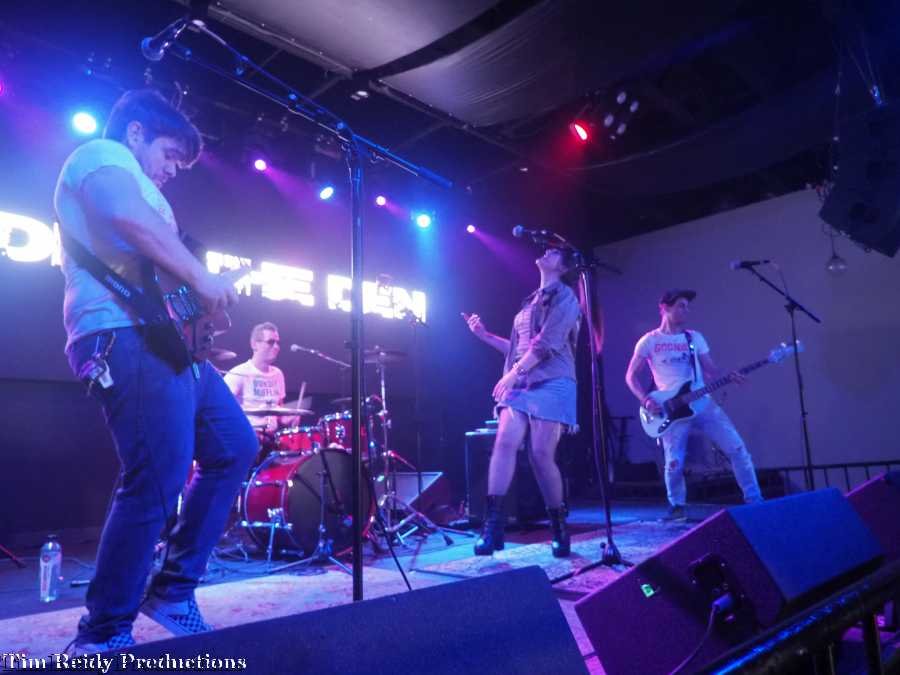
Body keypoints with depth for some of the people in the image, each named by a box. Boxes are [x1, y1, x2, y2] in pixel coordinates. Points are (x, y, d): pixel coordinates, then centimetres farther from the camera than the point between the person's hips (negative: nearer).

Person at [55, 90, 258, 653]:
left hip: (164, 339, 11)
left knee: (236, 448, 10)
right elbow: (128, 218, -21)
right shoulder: (103, 156, 2)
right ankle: (103, 636, 2)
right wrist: (201, 278, -16)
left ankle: (172, 589, 17)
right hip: (128, 338, -11)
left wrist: (195, 296, 14)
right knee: (158, 483, -14)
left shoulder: (134, 184, 32)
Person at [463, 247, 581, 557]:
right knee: (504, 443, -10)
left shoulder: (564, 296, -1)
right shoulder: (531, 301, 23)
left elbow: (548, 342, -14)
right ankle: (492, 525, -12)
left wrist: (514, 373, -18)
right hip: (520, 384, 7)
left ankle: (559, 528, 8)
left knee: (541, 455, -9)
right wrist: (484, 334, 17)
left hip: (551, 384, -6)